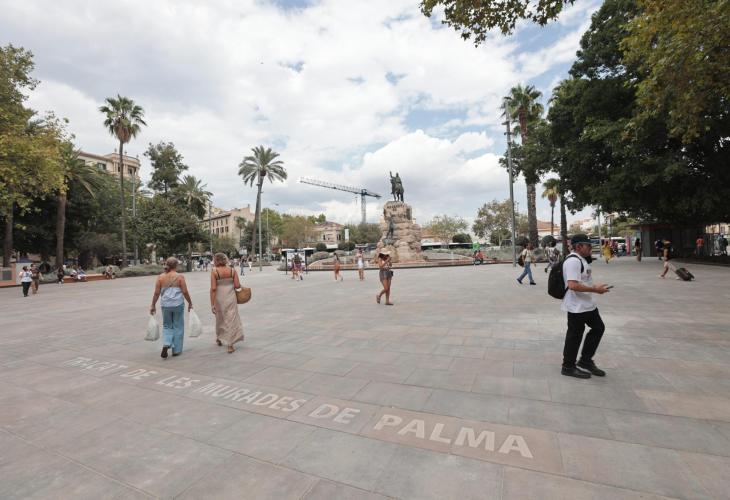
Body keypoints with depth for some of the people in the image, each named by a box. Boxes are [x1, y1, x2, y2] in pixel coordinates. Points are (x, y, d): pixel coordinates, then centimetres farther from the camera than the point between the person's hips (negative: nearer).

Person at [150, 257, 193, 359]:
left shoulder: (160, 277, 1)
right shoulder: (180, 277, -7)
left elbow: (156, 293, 1)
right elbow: (185, 292, -6)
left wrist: (153, 305, 11)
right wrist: (190, 303, 6)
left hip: (165, 305, 2)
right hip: (178, 304, -2)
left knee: (167, 326, 18)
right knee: (178, 327, 10)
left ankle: (166, 344, -3)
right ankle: (176, 350, 16)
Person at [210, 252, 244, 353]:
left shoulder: (214, 271, -8)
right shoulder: (232, 270, -2)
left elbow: (213, 288, -12)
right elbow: (237, 285, -6)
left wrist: (212, 304, -9)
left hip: (219, 298, 0)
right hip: (231, 297, 0)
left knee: (219, 319, 21)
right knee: (231, 320, 5)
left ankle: (219, 339, 42)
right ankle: (230, 345, 5)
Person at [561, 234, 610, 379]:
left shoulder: (581, 259, 13)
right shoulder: (573, 261, -22)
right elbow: (573, 285, -31)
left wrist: (595, 286, 12)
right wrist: (594, 289, -22)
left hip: (588, 304, 11)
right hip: (576, 307, -11)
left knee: (598, 328, 18)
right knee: (575, 336, 1)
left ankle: (585, 361, 28)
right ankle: (568, 367, 17)